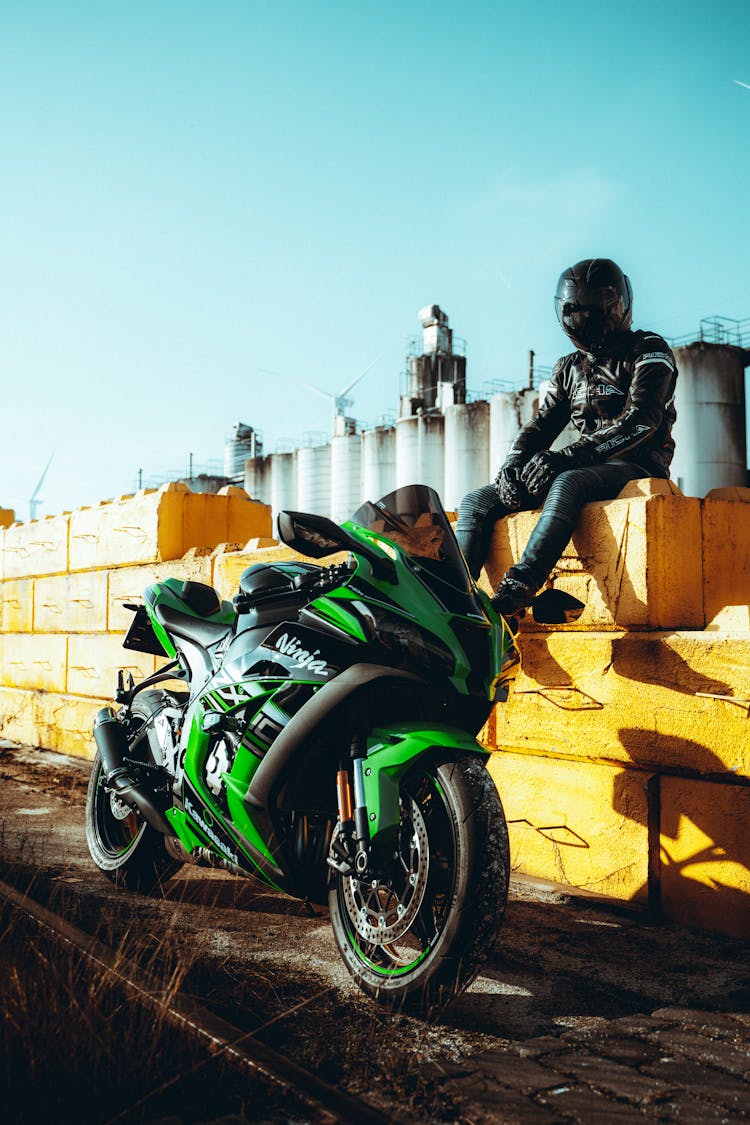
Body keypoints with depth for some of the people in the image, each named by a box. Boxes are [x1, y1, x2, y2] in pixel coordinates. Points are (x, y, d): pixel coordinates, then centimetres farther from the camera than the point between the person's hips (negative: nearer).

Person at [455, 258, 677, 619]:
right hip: (587, 467, 7)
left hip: (636, 466, -7)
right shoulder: (570, 368, 19)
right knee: (477, 501, -8)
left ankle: (517, 588, -52)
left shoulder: (648, 352, -1)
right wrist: (513, 463, -9)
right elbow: (543, 424, 15)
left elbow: (638, 422, -16)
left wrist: (568, 456, -27)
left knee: (568, 483, -41)